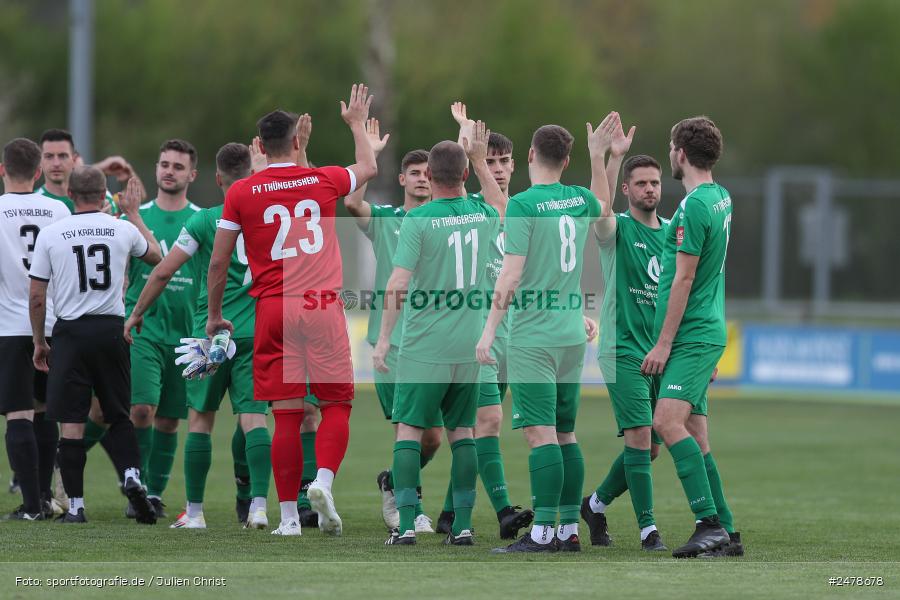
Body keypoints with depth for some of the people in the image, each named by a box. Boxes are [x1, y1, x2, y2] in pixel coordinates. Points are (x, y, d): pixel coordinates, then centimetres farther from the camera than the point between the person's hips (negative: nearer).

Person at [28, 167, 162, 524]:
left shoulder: (50, 235, -4)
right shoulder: (123, 230, 0)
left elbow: (36, 297, 0)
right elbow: (155, 256, 23)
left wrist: (39, 341, 13)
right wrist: (134, 214, 34)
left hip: (70, 333, -2)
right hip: (112, 330, 2)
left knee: (71, 423, 1)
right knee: (118, 416, 15)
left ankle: (75, 506, 0)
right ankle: (131, 475, -8)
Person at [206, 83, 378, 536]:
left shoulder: (241, 193, 1)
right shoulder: (323, 181, 5)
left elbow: (218, 263, 4)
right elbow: (368, 168, 28)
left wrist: (214, 316, 17)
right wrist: (357, 124, 45)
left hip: (274, 310, 0)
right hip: (323, 305, 0)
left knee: (287, 414, 2)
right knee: (337, 404, 8)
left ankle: (289, 515, 2)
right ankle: (323, 481, -16)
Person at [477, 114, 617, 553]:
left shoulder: (523, 205, -11)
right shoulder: (579, 200, 9)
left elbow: (510, 274, -15)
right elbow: (602, 205, 35)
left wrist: (489, 330, -12)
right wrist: (597, 157, 39)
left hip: (533, 336, -7)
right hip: (573, 335, 7)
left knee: (541, 434, -10)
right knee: (565, 434, 11)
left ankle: (543, 531, -14)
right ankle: (569, 529, 11)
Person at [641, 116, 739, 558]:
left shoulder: (694, 206, -15)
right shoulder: (720, 198, 16)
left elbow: (684, 279, -17)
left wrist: (664, 343, -15)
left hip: (691, 337, -10)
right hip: (705, 332, 10)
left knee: (668, 421, -20)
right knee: (694, 436, 8)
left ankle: (711, 525, -25)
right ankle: (724, 533, 7)